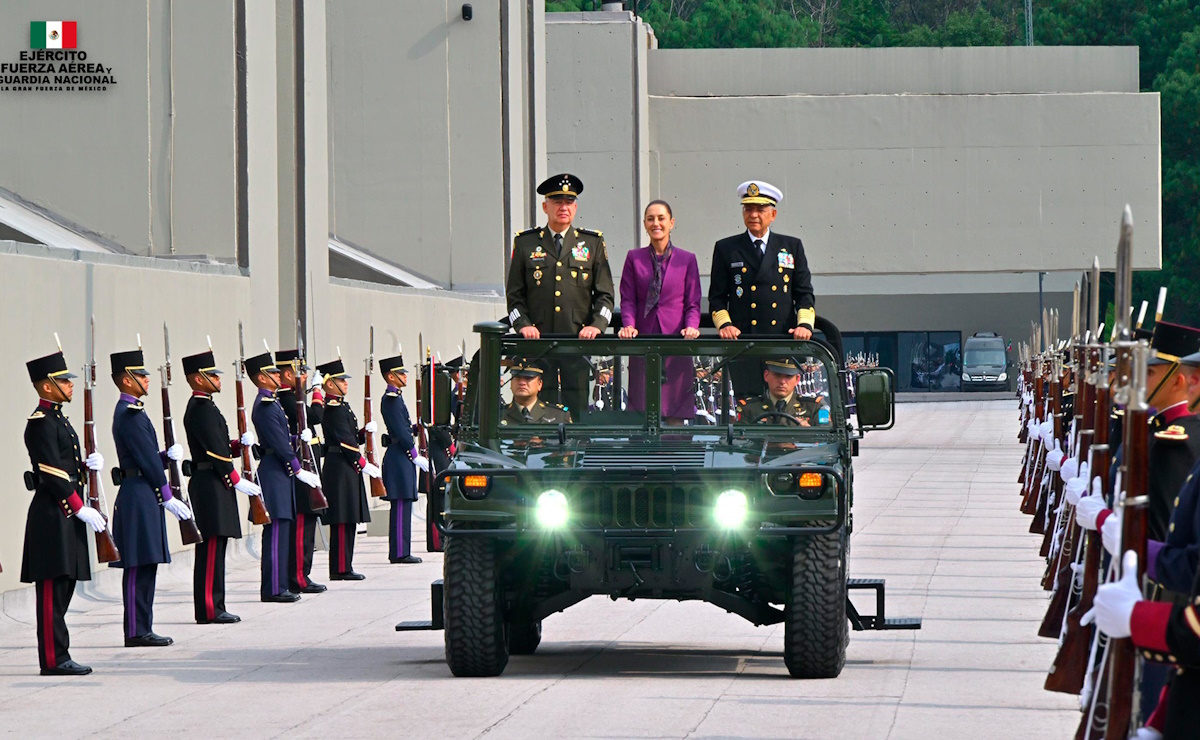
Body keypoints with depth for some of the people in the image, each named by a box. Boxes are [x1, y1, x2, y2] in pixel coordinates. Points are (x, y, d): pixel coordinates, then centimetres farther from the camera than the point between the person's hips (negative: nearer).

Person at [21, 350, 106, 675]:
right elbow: (52, 473, -19)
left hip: (67, 514, 10)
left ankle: (57, 656, 13)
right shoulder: (41, 422, -13)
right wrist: (81, 508, -18)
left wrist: (88, 464, 3)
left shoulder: (57, 419, 18)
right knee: (53, 588, -8)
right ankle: (54, 659, -7)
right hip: (52, 515, -10)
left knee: (64, 586, 10)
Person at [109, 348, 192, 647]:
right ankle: (137, 631, -6)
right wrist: (167, 497, -14)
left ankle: (142, 628, 13)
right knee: (138, 566, -7)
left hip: (142, 498, 10)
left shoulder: (130, 412, 18)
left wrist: (169, 455, 2)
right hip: (140, 496, -10)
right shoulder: (130, 415, -14)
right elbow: (147, 461, -16)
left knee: (145, 565, 10)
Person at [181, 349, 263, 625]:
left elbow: (221, 446, 21)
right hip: (210, 485, -11)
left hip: (212, 486, 11)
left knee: (214, 548, 10)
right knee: (211, 548, -10)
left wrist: (242, 443, 2)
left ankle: (213, 607, 12)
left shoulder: (204, 407, 19)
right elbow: (215, 451, -18)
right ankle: (209, 609, -10)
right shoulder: (201, 409, -14)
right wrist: (238, 481, -15)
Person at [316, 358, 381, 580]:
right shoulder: (333, 408, -14)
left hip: (346, 469, 11)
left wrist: (366, 431, 2)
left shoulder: (340, 406, 18)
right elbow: (345, 441, -18)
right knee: (342, 520, -9)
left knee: (347, 520, 11)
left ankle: (343, 567, 13)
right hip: (340, 468, -11)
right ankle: (340, 569, -8)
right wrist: (364, 464, -15)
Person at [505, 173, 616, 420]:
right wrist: (523, 325, -5)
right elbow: (514, 293, 11)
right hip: (538, 340, 0)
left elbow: (605, 294, 10)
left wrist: (596, 325, -7)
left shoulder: (593, 242, 11)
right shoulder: (525, 242, 11)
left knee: (578, 407, -4)